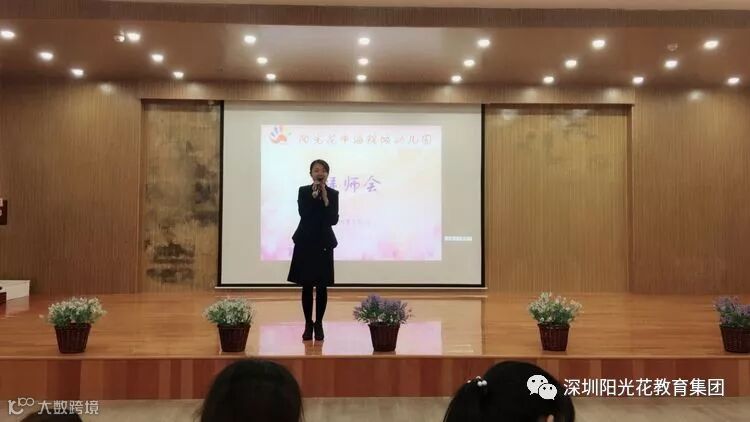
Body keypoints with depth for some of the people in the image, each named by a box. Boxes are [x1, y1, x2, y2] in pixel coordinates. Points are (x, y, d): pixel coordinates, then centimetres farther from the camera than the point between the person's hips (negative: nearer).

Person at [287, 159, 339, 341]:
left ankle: (319, 324, 15)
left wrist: (325, 198, -14)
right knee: (307, 286, 3)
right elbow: (303, 214, -14)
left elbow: (333, 220, -9)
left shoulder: (333, 194, 2)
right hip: (305, 242, 0)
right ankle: (308, 324, 14)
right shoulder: (303, 191, 1)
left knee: (322, 286, 3)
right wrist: (314, 196, -18)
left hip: (324, 243, 1)